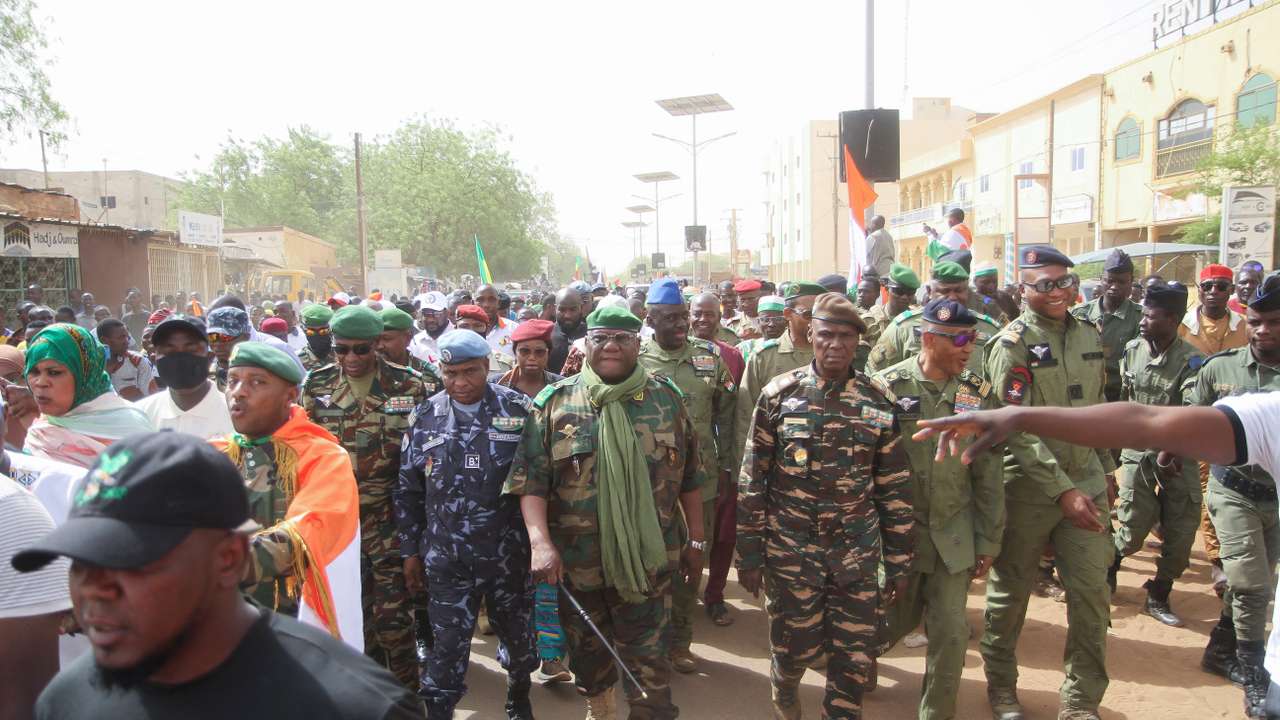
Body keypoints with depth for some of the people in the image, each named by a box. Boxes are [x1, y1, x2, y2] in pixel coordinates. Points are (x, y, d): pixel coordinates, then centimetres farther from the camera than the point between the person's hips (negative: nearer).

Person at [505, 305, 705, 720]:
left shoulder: (666, 399, 0)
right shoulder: (555, 403, -4)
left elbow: (689, 477, 7)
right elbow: (530, 480, -9)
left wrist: (695, 540, 8)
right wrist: (540, 542, -21)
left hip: (647, 560, -1)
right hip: (578, 560, 1)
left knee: (649, 661, 4)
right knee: (588, 650, 21)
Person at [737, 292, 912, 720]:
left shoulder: (879, 401, -1)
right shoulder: (779, 394, -6)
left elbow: (895, 489, 3)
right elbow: (752, 480, -3)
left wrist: (898, 563, 4)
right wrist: (749, 555, -2)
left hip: (858, 553, 1)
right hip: (790, 550, -1)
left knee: (854, 659, 7)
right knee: (797, 645, 14)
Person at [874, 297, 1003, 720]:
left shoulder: (978, 392, -2)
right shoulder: (888, 386, -11)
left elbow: (988, 474, 2)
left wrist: (989, 542, 3)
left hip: (955, 534, 2)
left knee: (951, 633, 3)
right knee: (896, 620, 15)